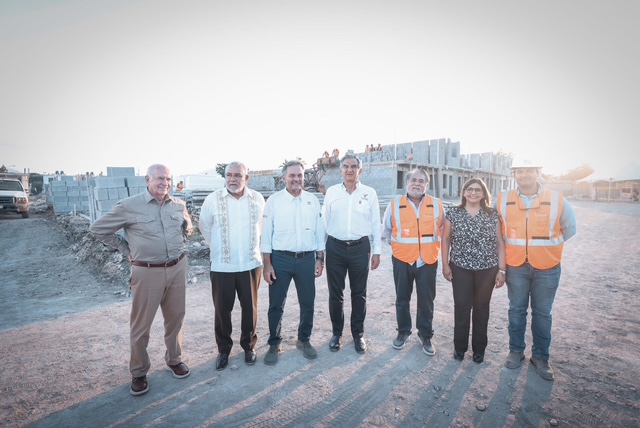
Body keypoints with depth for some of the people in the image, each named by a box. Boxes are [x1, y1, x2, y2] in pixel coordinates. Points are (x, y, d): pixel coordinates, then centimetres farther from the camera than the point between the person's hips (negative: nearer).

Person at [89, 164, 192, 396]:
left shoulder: (179, 205, 4)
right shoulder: (129, 206, -9)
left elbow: (188, 227, 24)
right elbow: (97, 229, 1)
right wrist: (125, 249, 0)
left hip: (177, 269, 4)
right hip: (147, 272, -3)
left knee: (175, 318, 15)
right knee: (141, 325, 7)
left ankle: (174, 360, 36)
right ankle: (139, 373, 26)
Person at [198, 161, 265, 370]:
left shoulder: (258, 199, -2)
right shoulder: (213, 199, -7)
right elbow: (204, 226, 7)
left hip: (251, 264, 1)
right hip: (221, 266, -1)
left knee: (250, 308, 12)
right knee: (222, 310, 10)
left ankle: (249, 346, 33)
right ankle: (223, 349, 30)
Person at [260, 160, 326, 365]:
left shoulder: (313, 200, 3)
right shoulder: (273, 200, -4)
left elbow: (319, 231, 6)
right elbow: (266, 234, -4)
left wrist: (320, 259, 4)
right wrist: (267, 264, -7)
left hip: (307, 259, 2)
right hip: (280, 258, -2)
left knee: (307, 303, 13)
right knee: (276, 304, 8)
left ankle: (304, 340, 34)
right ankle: (274, 344, 27)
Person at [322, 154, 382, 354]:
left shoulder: (370, 193, 0)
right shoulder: (331, 191, 2)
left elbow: (375, 224, 3)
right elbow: (324, 221, 5)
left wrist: (377, 251, 2)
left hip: (360, 248, 0)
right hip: (335, 247, 1)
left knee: (359, 294, 11)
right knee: (335, 293, 10)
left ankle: (358, 334, 28)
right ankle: (336, 333, 28)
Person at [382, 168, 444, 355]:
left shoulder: (437, 205, -1)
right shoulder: (395, 204, -3)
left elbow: (444, 229, 13)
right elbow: (386, 230, 10)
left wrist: (432, 244, 9)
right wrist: (397, 243, 9)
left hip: (428, 261, 0)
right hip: (402, 260, 0)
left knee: (426, 300, 9)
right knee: (402, 298, 13)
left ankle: (425, 335, 27)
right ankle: (403, 331, 31)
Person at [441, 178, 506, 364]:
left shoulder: (493, 215, 0)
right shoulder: (453, 213, -1)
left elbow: (500, 243, 2)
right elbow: (445, 239, 2)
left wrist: (501, 270, -2)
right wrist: (445, 264, -2)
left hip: (487, 269, 1)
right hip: (460, 268, -1)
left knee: (482, 308, 12)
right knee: (461, 307, 3)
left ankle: (479, 348, 29)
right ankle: (459, 346, 22)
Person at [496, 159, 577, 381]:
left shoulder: (557, 200, -6)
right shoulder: (503, 200, -4)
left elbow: (570, 228, 8)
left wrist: (548, 245, 9)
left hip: (547, 268, 0)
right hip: (515, 267, 1)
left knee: (542, 313, 10)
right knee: (516, 310, 12)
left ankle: (540, 357, 26)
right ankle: (516, 351, 27)